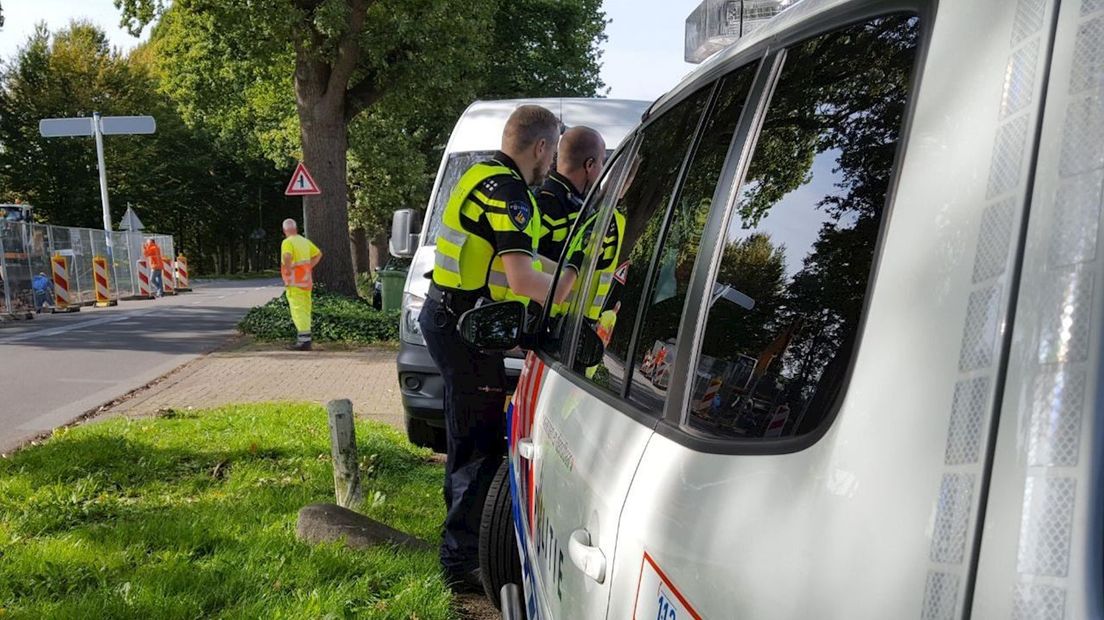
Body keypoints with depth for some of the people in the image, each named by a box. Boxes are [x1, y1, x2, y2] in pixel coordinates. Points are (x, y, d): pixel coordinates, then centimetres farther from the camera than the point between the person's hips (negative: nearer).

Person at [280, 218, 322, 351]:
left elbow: (287, 256, -30)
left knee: (298, 310, -9)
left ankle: (304, 341, -14)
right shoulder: (305, 241, 13)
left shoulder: (288, 242, -11)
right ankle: (305, 338, 18)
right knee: (305, 309, 13)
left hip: (294, 281, -8)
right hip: (306, 280, 8)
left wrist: (288, 269, -15)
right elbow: (318, 254, 22)